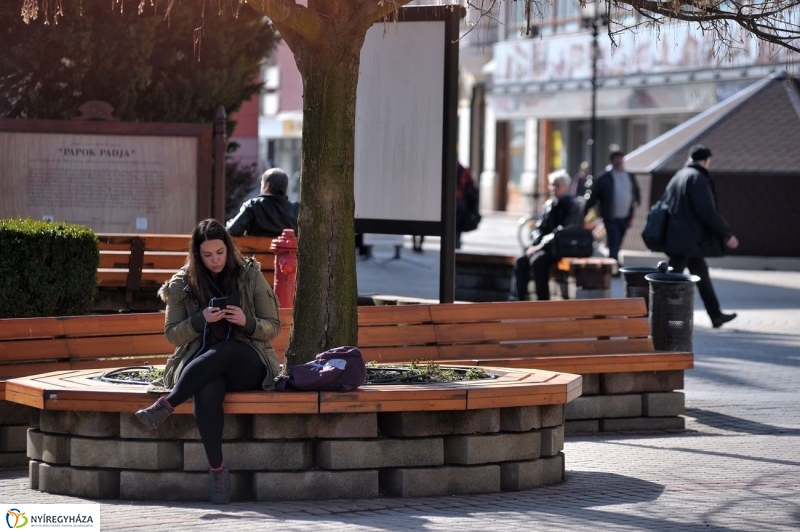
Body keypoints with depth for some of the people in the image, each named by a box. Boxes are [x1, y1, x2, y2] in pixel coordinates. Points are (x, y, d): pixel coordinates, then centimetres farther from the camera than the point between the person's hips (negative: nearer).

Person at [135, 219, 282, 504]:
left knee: (226, 349, -38)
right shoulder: (183, 284, 6)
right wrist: (201, 320, -14)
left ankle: (165, 405, -40)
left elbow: (273, 327, 6)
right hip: (202, 367, 0)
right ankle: (216, 468, -38)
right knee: (207, 390, -38)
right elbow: (172, 334, 5)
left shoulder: (250, 277, 4)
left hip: (247, 365, 0)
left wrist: (246, 321, -16)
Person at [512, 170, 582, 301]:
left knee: (537, 260, -31)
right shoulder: (548, 205, 16)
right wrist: (535, 245, -4)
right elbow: (539, 228, 17)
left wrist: (542, 245, -20)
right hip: (544, 245, 7)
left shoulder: (572, 206, -6)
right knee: (521, 260, -14)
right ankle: (519, 298, -14)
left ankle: (543, 299, -25)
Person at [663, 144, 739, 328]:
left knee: (701, 273, 16)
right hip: (688, 239, -10)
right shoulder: (698, 178, -13)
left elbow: (665, 205, 19)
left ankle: (716, 315, 22)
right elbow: (708, 212, -20)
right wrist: (727, 234, -13)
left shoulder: (678, 176, 15)